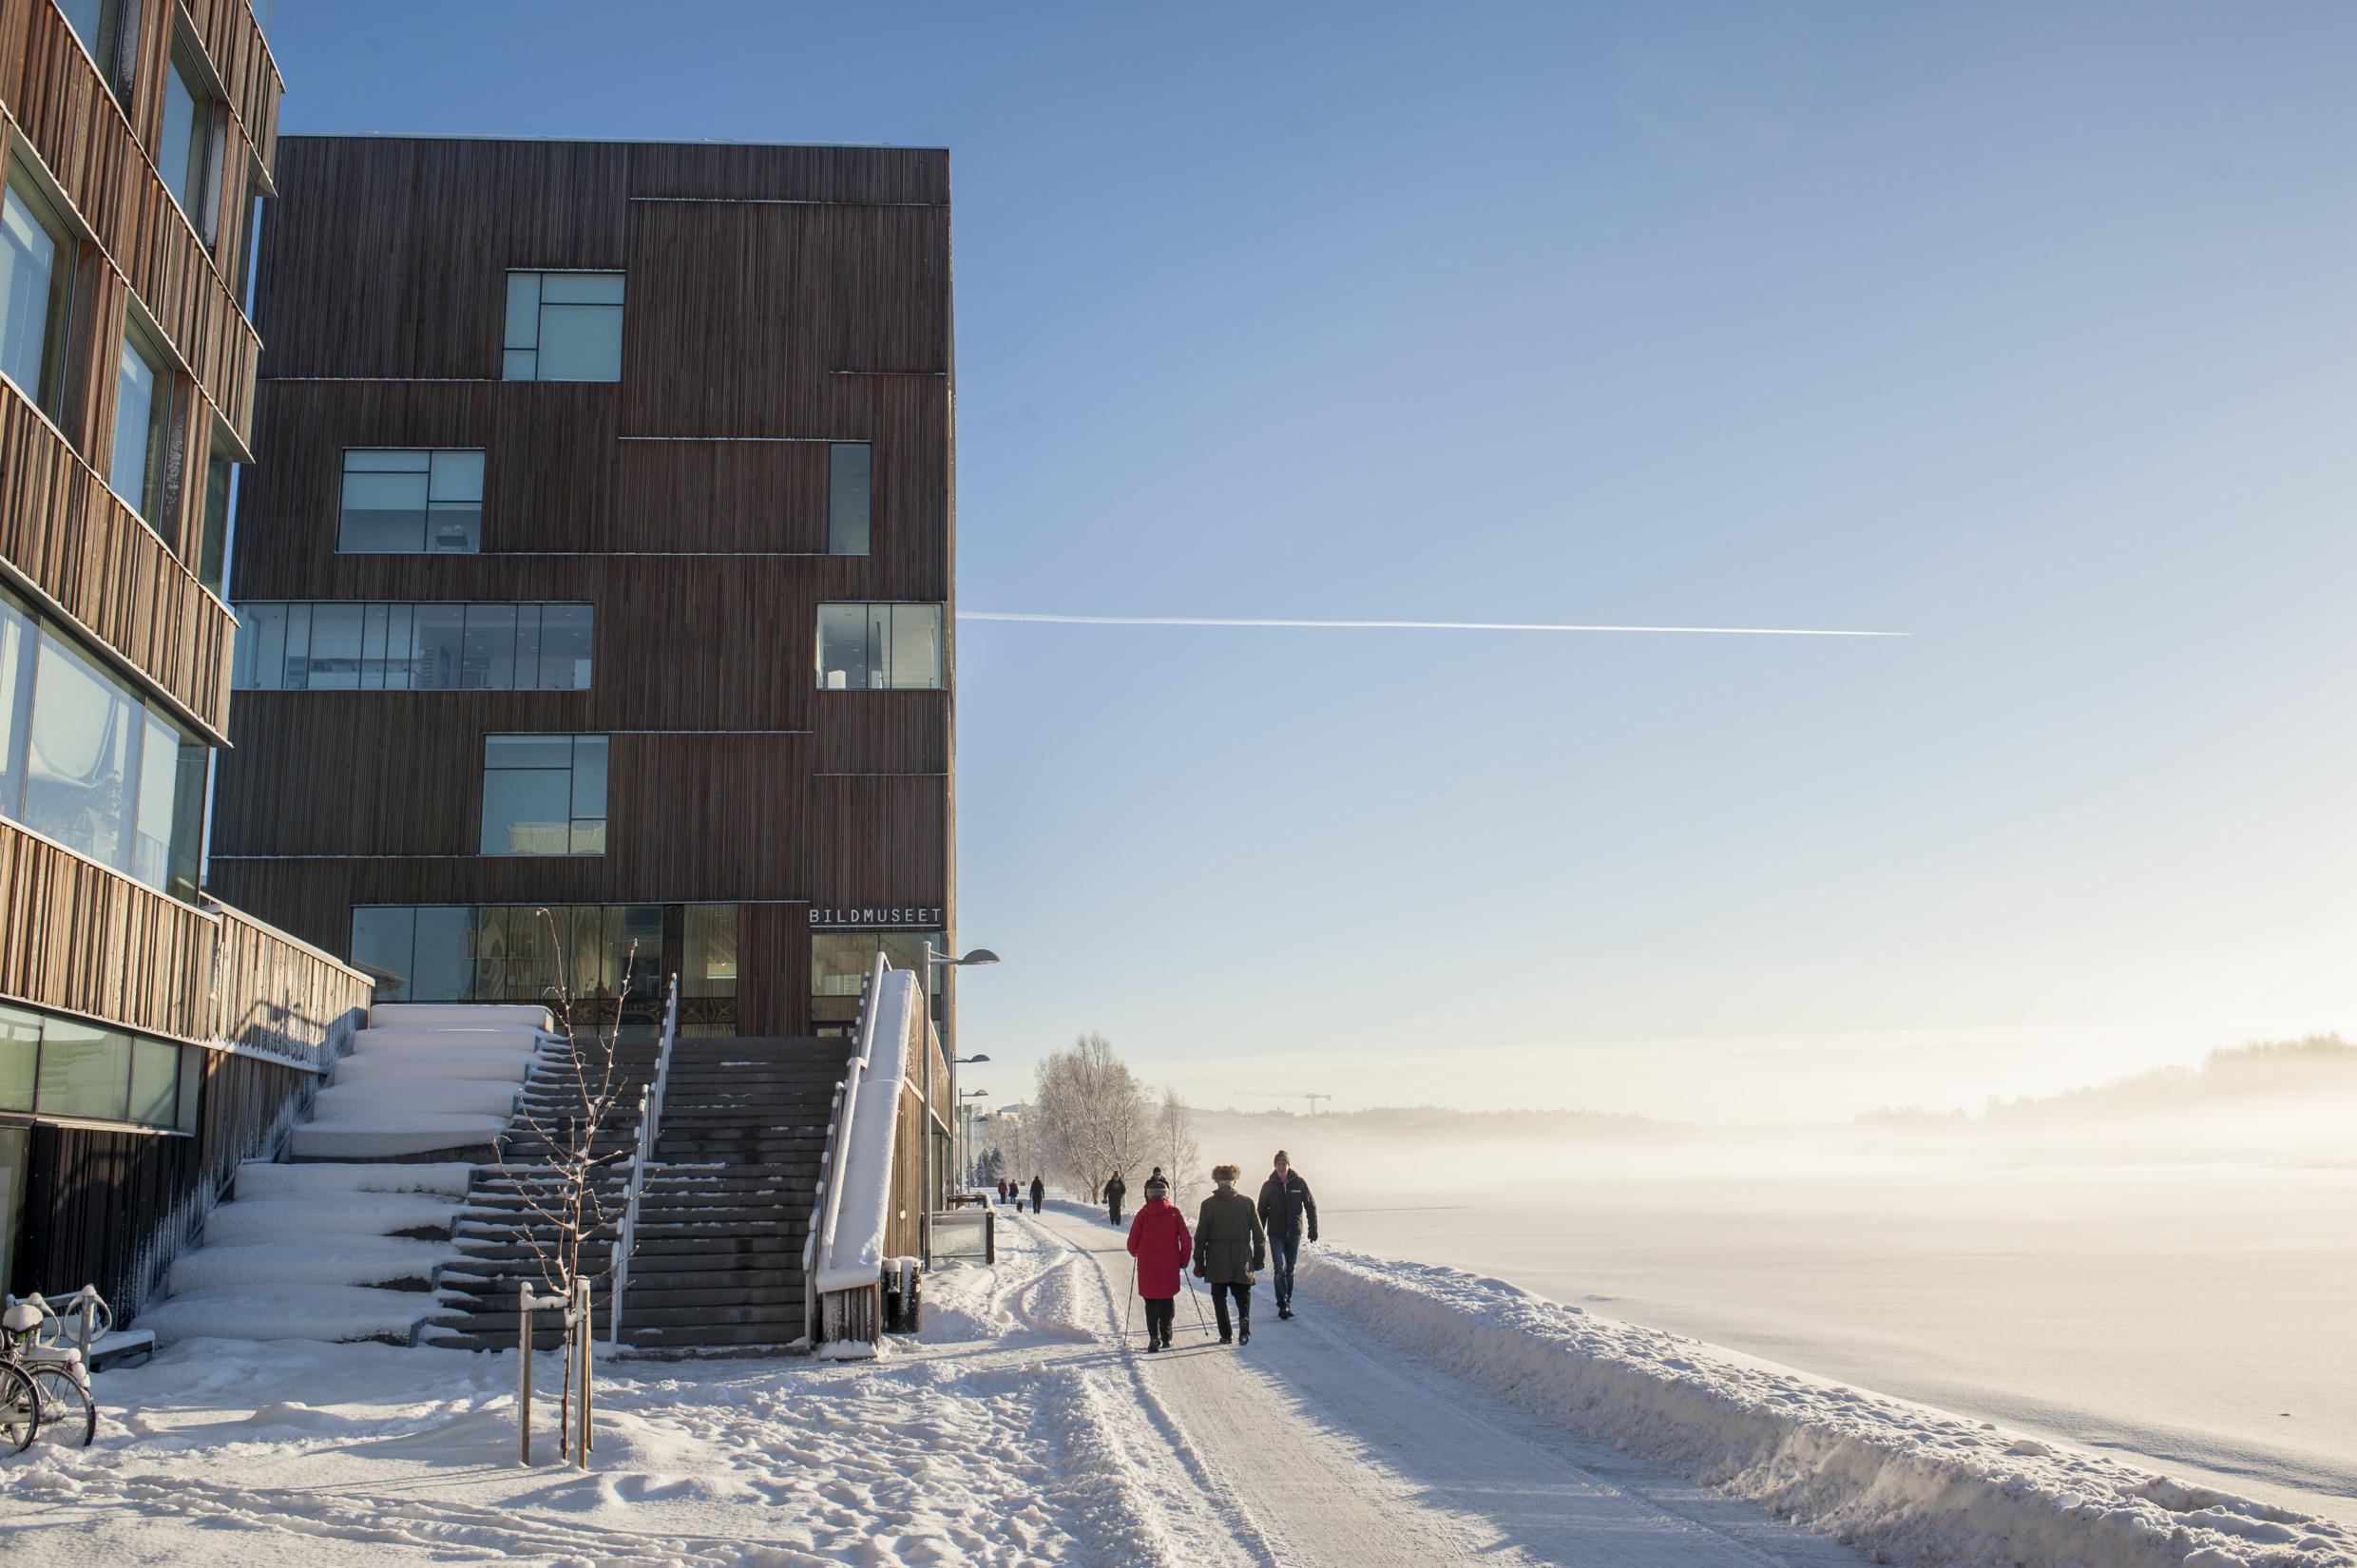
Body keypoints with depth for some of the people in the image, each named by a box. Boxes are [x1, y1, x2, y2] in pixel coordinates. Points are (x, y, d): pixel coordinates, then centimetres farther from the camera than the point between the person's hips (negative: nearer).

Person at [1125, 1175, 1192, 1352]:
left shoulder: (1143, 1214, -3)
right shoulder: (1174, 1213, -2)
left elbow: (1132, 1242, 0)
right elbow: (1186, 1240, -3)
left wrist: (1135, 1253, 22)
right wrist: (1184, 1260, 10)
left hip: (1147, 1266, 0)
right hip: (1170, 1267, 0)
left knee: (1151, 1302, 8)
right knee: (1167, 1301, 14)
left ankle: (1154, 1337, -6)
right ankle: (1166, 1337, 10)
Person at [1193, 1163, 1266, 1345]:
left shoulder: (1208, 1204, -3)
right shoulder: (1247, 1202, 0)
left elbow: (1200, 1237, -2)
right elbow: (1259, 1234, 3)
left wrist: (1199, 1262, 6)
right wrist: (1259, 1259, 13)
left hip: (1217, 1262, -1)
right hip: (1242, 1261, 1)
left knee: (1219, 1297, 11)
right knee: (1243, 1295, 13)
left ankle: (1225, 1334, 5)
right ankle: (1244, 1319, -15)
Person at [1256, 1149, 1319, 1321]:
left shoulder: (1299, 1183, -1)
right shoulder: (1269, 1186, -1)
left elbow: (1311, 1206, 5)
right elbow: (1262, 1211, 5)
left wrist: (1313, 1228, 0)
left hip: (1294, 1233, 1)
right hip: (1276, 1234, -1)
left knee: (1290, 1270, 9)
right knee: (1279, 1269, -12)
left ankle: (1287, 1302, 19)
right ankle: (1283, 1304, -13)